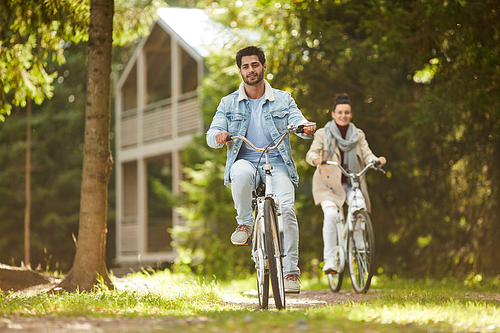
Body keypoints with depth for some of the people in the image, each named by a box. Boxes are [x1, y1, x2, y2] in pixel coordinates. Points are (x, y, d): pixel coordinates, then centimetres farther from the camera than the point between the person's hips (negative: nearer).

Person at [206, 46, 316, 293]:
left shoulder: (283, 100, 12)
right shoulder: (228, 104, 11)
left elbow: (298, 121, -1)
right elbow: (211, 136, 2)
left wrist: (307, 128, -27)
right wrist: (219, 136, -23)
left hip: (277, 163, 0)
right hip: (245, 160, 0)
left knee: (286, 208, -24)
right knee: (241, 173, -39)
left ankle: (291, 271, -16)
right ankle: (244, 223, -14)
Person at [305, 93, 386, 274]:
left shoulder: (358, 135, 10)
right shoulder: (323, 134, 2)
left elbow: (367, 154, -1)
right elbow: (311, 153, -10)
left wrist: (376, 160, -25)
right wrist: (316, 158, -36)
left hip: (351, 184, 2)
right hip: (328, 184, -2)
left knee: (360, 206, -27)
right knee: (330, 214, -26)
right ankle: (330, 258, -17)